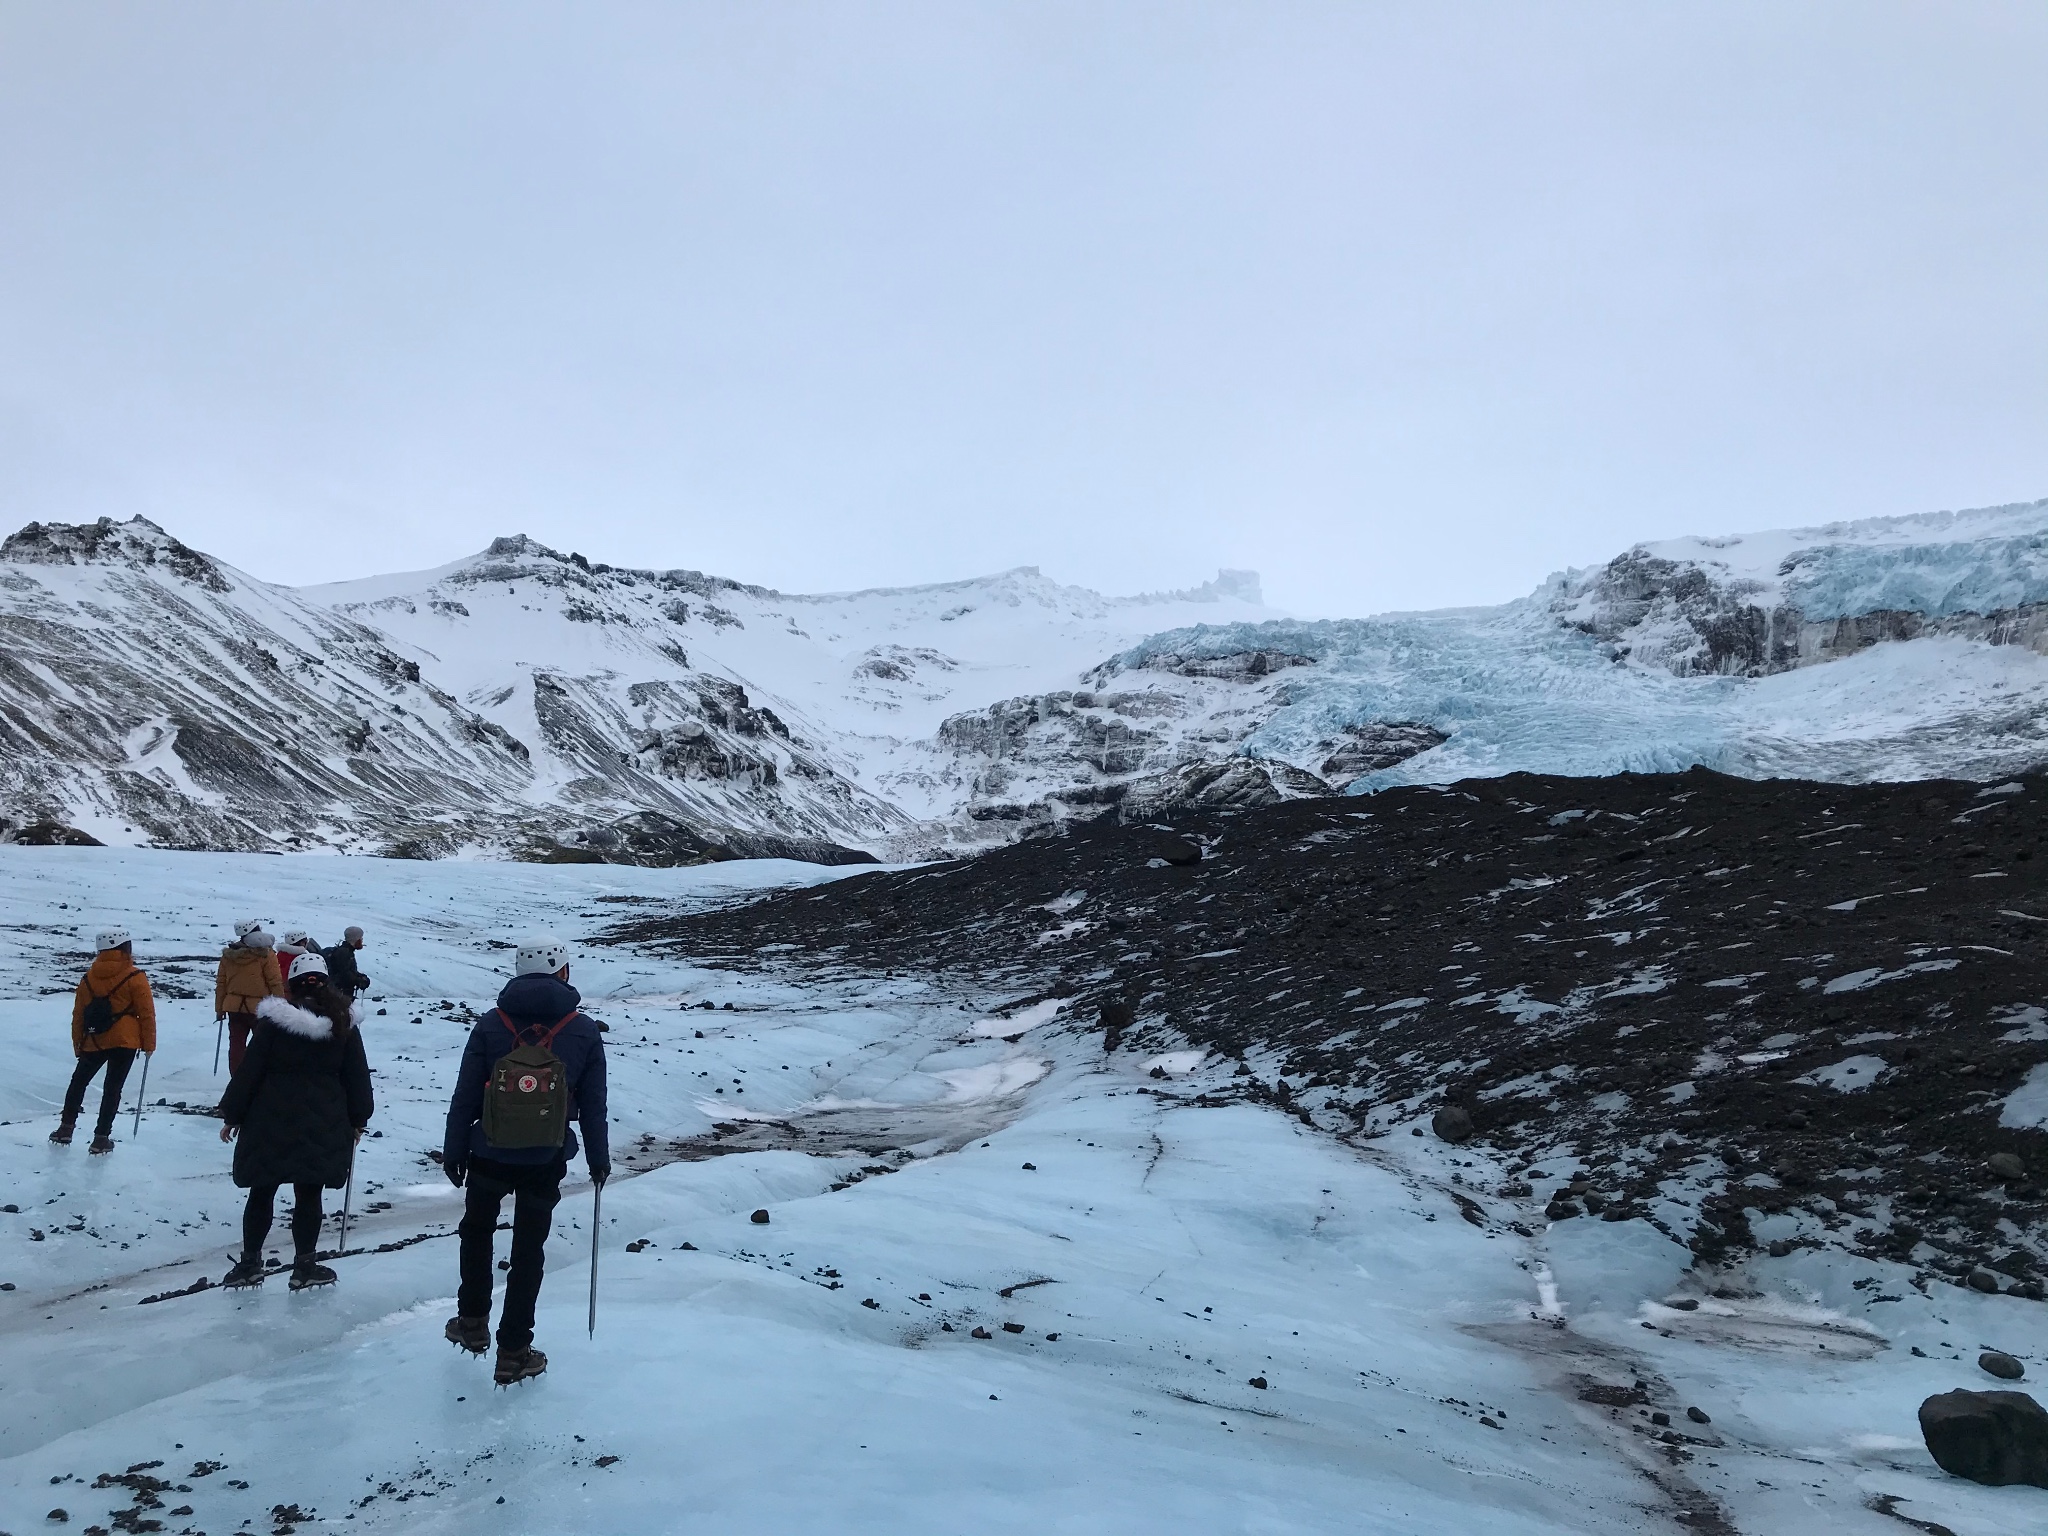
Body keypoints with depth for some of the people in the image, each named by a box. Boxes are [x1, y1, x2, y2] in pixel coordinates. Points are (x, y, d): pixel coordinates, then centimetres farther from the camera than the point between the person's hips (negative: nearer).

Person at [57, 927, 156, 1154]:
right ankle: (102, 1137, 3)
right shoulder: (134, 977, -7)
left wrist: (78, 1045, 19)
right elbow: (146, 1013, -7)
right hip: (124, 1042, -3)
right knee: (112, 1088, 3)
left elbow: (78, 1015, 11)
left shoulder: (88, 977, 7)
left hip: (93, 1042, 3)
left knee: (78, 1082, 23)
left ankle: (66, 1127, 23)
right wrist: (149, 1044, 1)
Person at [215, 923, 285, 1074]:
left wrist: (219, 1008, 17)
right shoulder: (265, 955, -11)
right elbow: (276, 983, -10)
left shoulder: (228, 955, 4)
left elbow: (221, 983, 9)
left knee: (236, 1044, 7)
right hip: (259, 1007, -4)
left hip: (234, 1007, 4)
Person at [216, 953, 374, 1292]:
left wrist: (232, 1114, 6)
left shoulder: (274, 1020, -6)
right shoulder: (344, 1022, 0)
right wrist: (358, 1119, 15)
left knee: (261, 1192, 12)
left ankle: (250, 1263, 19)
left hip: (271, 1120, -1)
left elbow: (249, 1070, -4)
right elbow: (357, 1075, 5)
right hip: (323, 1123, 1)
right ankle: (304, 1266, 12)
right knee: (308, 1195, 7)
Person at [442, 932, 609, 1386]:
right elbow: (593, 1104, 0)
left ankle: (473, 1321, 32)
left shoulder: (490, 1025, -8)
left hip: (489, 1156, 0)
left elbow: (465, 1096, -3)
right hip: (547, 1162, 0)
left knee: (476, 1230, 26)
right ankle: (513, 1353, 16)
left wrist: (453, 1151, 8)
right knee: (528, 1250, 10)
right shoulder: (584, 1031, -7)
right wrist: (599, 1157, 11)